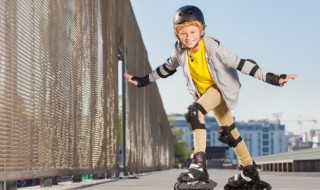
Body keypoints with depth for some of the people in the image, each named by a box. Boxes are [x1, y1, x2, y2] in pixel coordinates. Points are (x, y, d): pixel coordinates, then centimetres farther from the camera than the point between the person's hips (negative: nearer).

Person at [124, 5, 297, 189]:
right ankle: (250, 171, 27)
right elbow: (167, 68, 5)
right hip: (204, 91, 6)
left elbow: (240, 63, -29)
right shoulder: (180, 50, -15)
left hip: (222, 87, -6)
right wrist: (143, 81, 10)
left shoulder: (213, 46, -29)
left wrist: (270, 78, -34)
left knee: (194, 111, -30)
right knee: (228, 132, 12)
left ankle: (200, 164, -30)